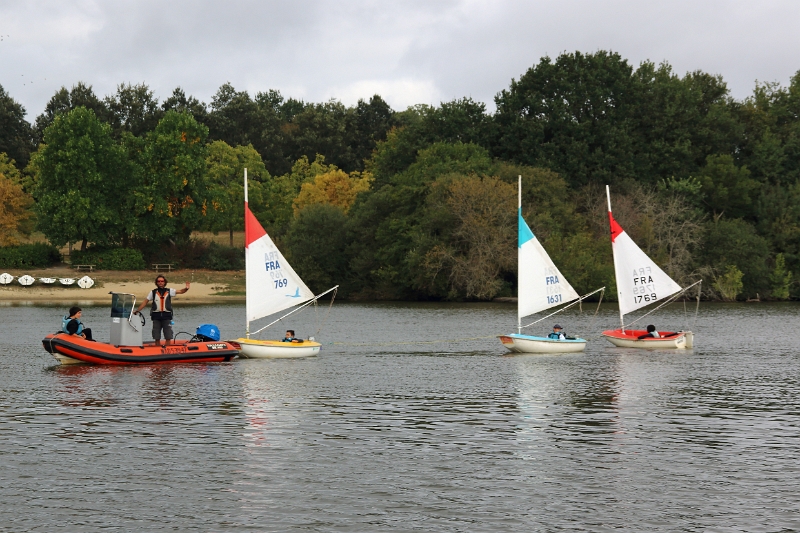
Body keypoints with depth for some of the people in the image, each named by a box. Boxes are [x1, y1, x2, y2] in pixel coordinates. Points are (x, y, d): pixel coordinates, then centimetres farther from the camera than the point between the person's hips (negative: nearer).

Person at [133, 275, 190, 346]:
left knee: (168, 338, -4)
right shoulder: (153, 292, 8)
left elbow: (180, 291, 0)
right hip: (156, 316, 1)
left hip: (166, 316, -1)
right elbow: (145, 302, 8)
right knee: (157, 338, 5)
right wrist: (137, 311, 3)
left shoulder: (169, 291, 7)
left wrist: (186, 288, -21)